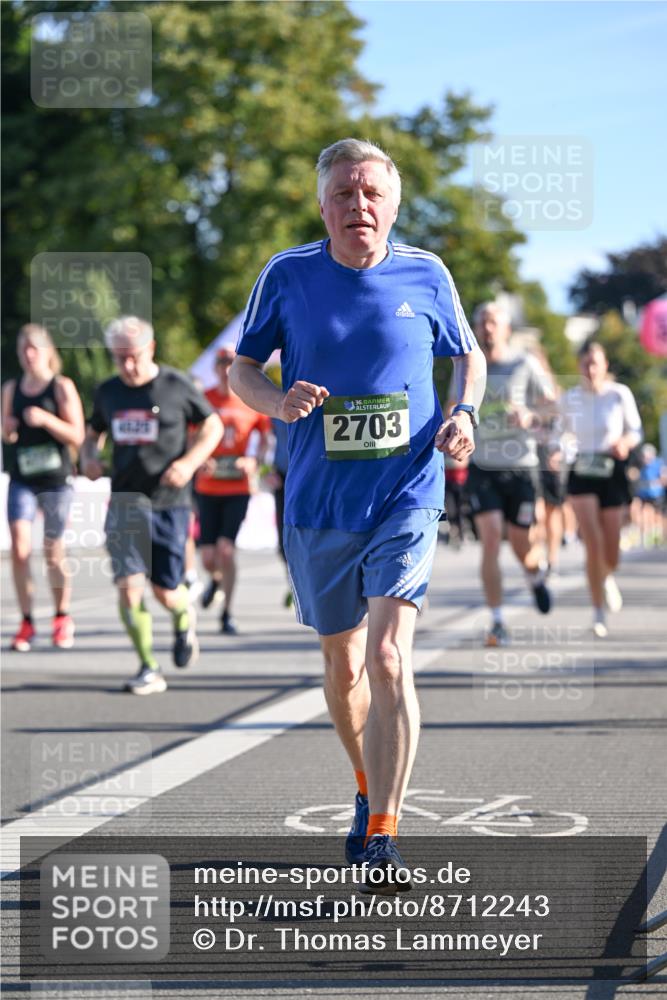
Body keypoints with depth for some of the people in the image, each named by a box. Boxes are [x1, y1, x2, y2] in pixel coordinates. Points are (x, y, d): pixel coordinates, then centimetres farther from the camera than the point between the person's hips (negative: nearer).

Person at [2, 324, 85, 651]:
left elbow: (77, 437, -9)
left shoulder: (62, 387, -5)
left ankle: (62, 618, 27)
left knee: (54, 553, 6)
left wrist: (45, 419, -22)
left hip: (56, 479, -3)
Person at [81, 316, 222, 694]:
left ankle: (185, 619, 38)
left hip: (169, 503, -2)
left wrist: (190, 462, -11)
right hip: (125, 502, 2)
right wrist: (90, 457, -1)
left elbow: (213, 426, 5)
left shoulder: (177, 386, -3)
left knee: (166, 591, 0)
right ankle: (149, 669, -2)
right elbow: (93, 434, 23)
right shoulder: (108, 393, 7)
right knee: (129, 584, -13)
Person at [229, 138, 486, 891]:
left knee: (388, 658, -17)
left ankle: (382, 837, -15)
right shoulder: (286, 276, -1)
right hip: (318, 505, 2)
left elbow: (468, 355, 16)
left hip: (406, 498, -2)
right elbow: (241, 368, 8)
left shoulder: (426, 276, 0)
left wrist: (464, 413, -4)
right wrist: (278, 401, -14)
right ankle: (369, 792, 40)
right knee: (342, 663, 15)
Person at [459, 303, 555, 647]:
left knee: (521, 545, 5)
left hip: (520, 467, -1)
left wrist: (530, 417, -21)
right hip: (482, 467, 1)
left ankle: (536, 575, 43)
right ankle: (496, 622, -10)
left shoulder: (525, 365, 1)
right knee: (490, 540, -14)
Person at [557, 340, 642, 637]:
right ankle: (598, 613, -7)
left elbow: (636, 430, 4)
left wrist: (625, 442, -17)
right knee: (593, 544, -15)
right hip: (582, 473, 0)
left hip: (612, 472, 0)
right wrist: (564, 449, -5)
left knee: (611, 553, 5)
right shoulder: (570, 398, 2)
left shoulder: (620, 394, -5)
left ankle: (607, 577, 44)